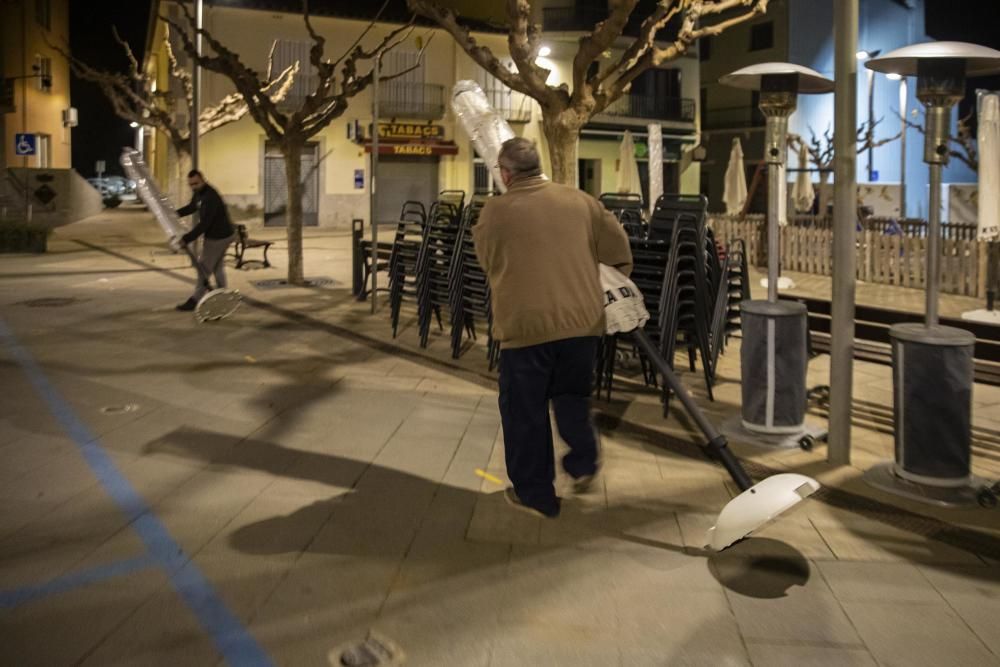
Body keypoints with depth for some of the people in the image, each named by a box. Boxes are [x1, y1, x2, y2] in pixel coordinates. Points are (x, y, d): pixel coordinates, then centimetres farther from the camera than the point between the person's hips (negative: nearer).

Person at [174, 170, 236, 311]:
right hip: (217, 234, 10)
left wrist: (186, 239, -35)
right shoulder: (199, 192, 2)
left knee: (204, 267, -3)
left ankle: (195, 300, 6)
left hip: (219, 236, -10)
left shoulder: (211, 198, -29)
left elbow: (204, 224, -33)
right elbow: (192, 207, 22)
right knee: (218, 266, 20)